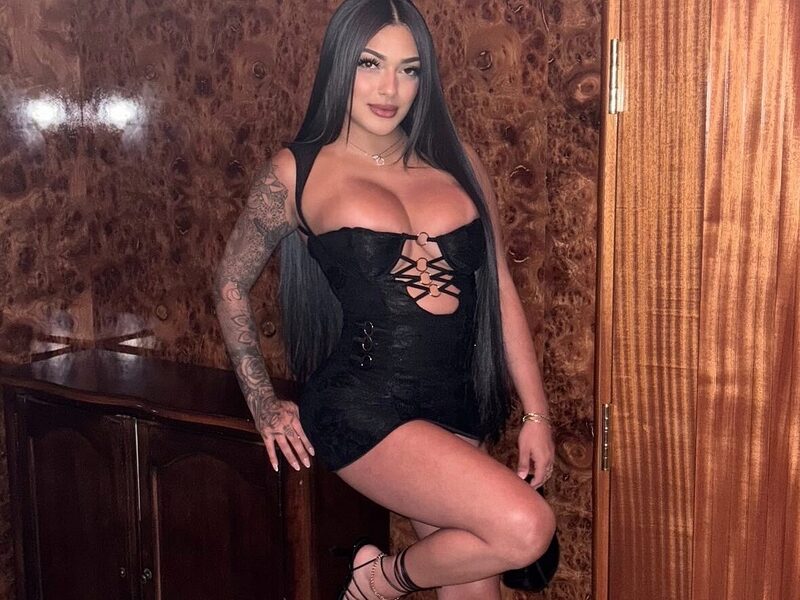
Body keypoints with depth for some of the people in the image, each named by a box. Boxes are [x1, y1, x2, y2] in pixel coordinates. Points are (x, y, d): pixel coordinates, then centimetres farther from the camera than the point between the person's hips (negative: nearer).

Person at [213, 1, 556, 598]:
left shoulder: (456, 161, 7)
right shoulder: (297, 172, -2)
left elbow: (500, 288, 9)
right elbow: (232, 282, 10)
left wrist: (536, 414, 6)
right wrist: (264, 403, 8)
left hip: (461, 408, 5)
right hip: (364, 409, -5)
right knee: (526, 526, -20)